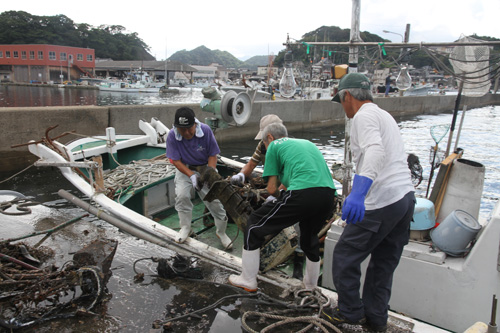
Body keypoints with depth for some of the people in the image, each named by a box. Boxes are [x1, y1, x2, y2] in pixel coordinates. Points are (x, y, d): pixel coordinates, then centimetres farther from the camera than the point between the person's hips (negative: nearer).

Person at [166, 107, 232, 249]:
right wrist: (191, 175, -30)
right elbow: (176, 160, -16)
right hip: (185, 169, 1)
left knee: (214, 198, -7)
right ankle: (185, 228, 5)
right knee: (182, 195, -19)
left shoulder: (205, 130, -23)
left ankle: (221, 232, 13)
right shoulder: (172, 136, -21)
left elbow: (213, 155, -15)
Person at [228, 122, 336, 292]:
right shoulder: (307, 143, 33)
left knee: (255, 224, 11)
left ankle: (248, 280, 21)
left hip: (303, 193, -7)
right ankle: (311, 285, 49)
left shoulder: (274, 145, 14)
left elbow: (272, 188, 9)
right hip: (329, 194, 7)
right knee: (310, 237, 34)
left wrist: (278, 196, 31)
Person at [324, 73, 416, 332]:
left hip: (381, 203, -10)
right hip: (406, 196, 10)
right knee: (384, 263, 19)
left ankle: (350, 312, 21)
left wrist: (358, 192, -43)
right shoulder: (385, 115, 22)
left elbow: (376, 151, -29)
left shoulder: (364, 116, -9)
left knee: (344, 256, 6)